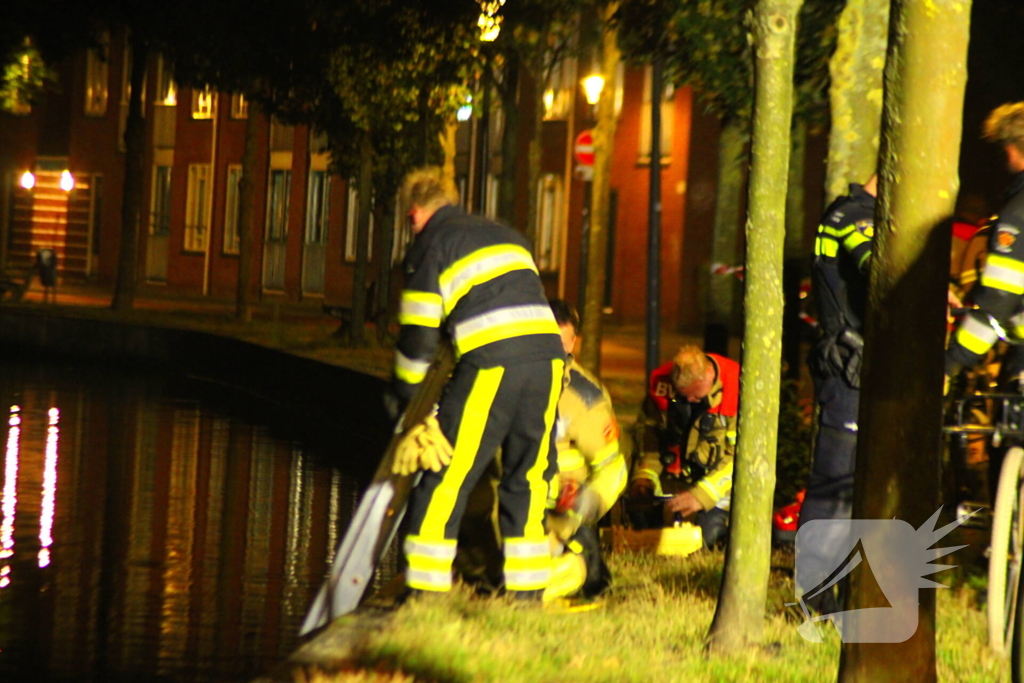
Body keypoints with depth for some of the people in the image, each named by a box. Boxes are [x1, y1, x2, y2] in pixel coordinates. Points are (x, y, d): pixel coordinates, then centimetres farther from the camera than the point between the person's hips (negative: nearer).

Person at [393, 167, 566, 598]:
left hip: (492, 364, -6)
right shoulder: (508, 235, 27)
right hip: (548, 355, 6)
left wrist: (408, 395, 19)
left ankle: (425, 593, 1)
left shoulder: (430, 245, 9)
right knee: (528, 480, 15)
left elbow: (418, 335, 5)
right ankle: (528, 593, 15)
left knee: (445, 480, 2)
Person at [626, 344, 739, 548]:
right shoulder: (662, 383, -9)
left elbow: (740, 457, -20)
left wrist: (701, 495, -28)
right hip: (671, 481, 4)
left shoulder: (738, 389, -21)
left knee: (706, 536, -19)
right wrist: (644, 476, -7)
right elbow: (647, 430, 7)